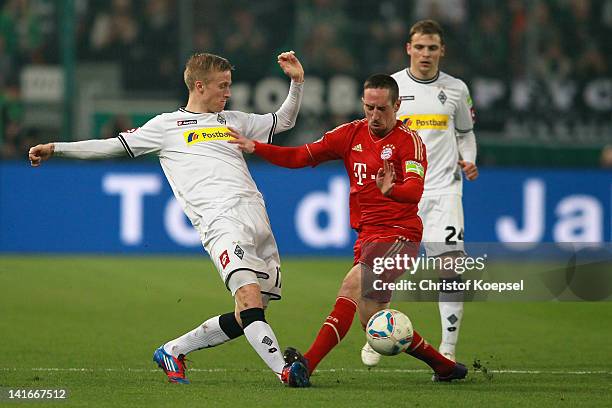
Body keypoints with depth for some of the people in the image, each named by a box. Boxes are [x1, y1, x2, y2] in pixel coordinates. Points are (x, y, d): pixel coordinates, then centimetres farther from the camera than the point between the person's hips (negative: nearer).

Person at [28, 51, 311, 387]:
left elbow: (283, 121, 39)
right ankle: (283, 369, -32)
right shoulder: (167, 126, 14)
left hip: (257, 216, 5)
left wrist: (296, 82, 23)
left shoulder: (234, 120, 28)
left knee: (248, 316, 0)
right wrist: (56, 149, 11)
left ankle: (172, 351, 16)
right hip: (220, 219, -5)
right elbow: (113, 146, 16)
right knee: (249, 296, -26)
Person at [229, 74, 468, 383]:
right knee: (372, 319, 9)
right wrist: (254, 148, -6)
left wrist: (392, 190, -47)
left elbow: (415, 191, -25)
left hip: (399, 235, -8)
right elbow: (300, 157, 6)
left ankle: (308, 364, -35)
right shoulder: (351, 134, 7)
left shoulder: (409, 140, -10)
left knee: (352, 285, -27)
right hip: (367, 236, 8)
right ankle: (445, 366, 25)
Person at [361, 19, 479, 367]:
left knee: (451, 266, -14)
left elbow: (466, 133, 19)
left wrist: (469, 161, 2)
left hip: (443, 190, 0)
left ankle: (448, 349, -8)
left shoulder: (456, 89, 7)